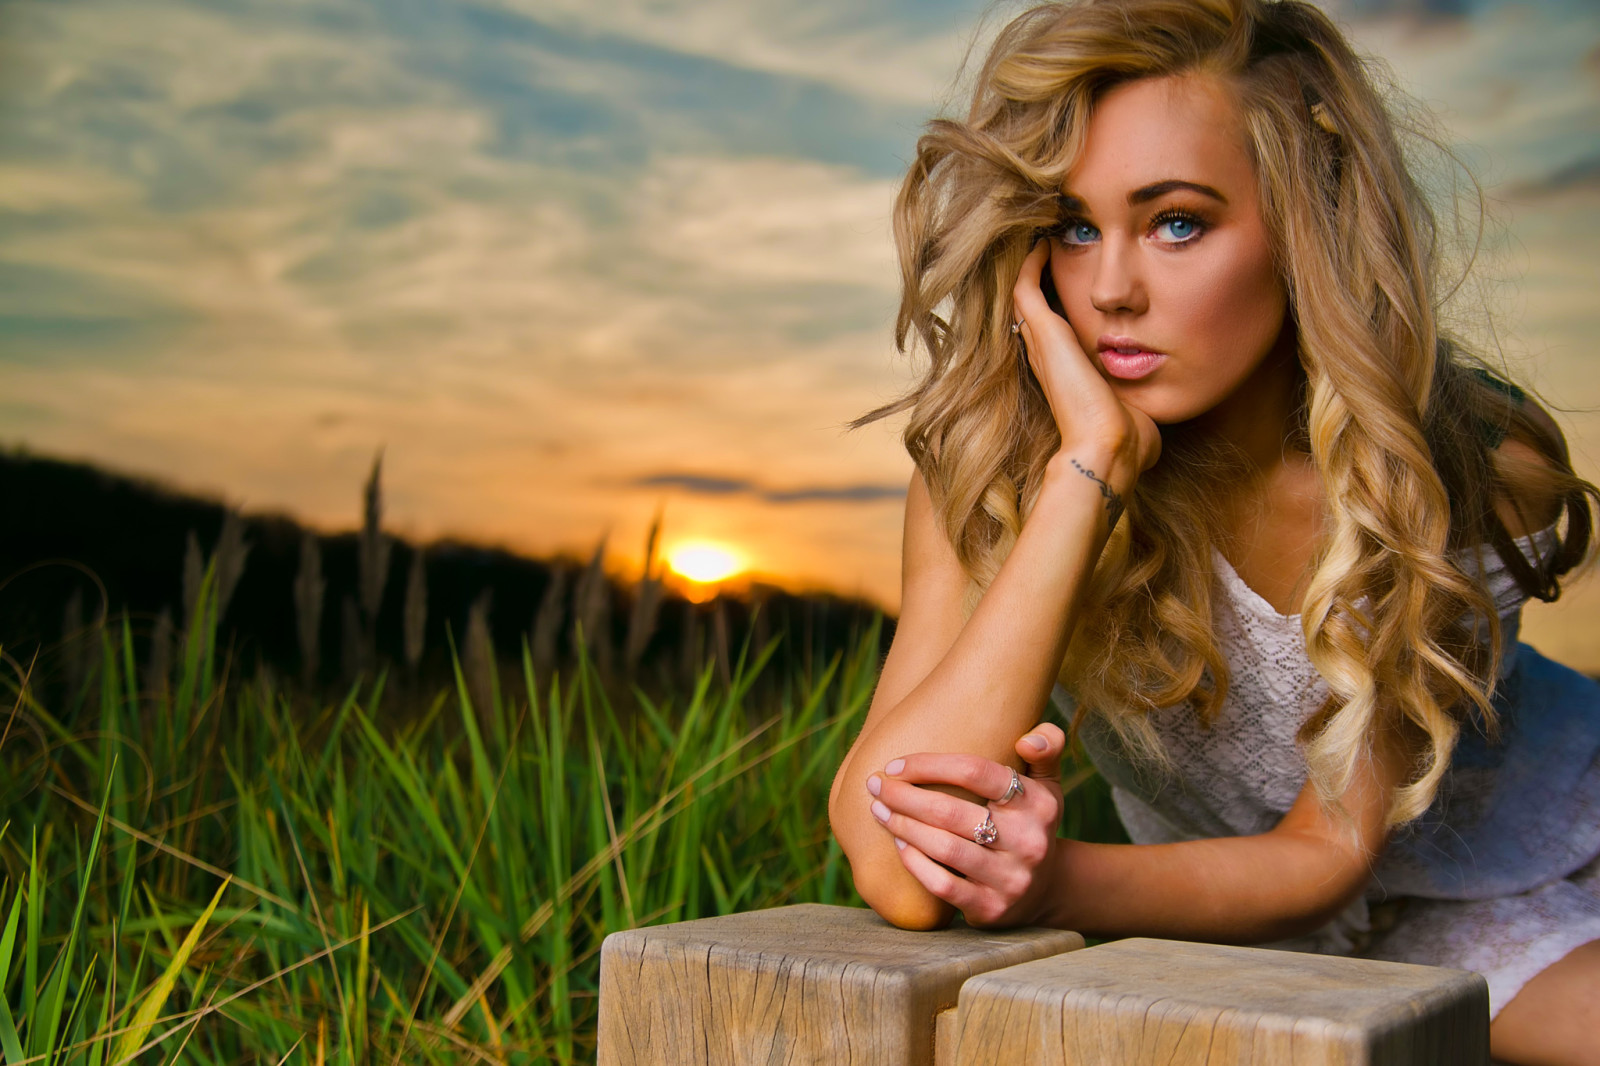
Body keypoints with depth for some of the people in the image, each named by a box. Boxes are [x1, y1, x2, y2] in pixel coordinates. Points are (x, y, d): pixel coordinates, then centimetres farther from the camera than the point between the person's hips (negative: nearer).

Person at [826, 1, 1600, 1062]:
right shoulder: (994, 459, -23)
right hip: (1246, 921, 0)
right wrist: (1091, 458, -38)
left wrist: (1063, 883, -38)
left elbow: (1329, 849, -18)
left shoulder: (1468, 463, -21)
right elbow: (898, 874, -36)